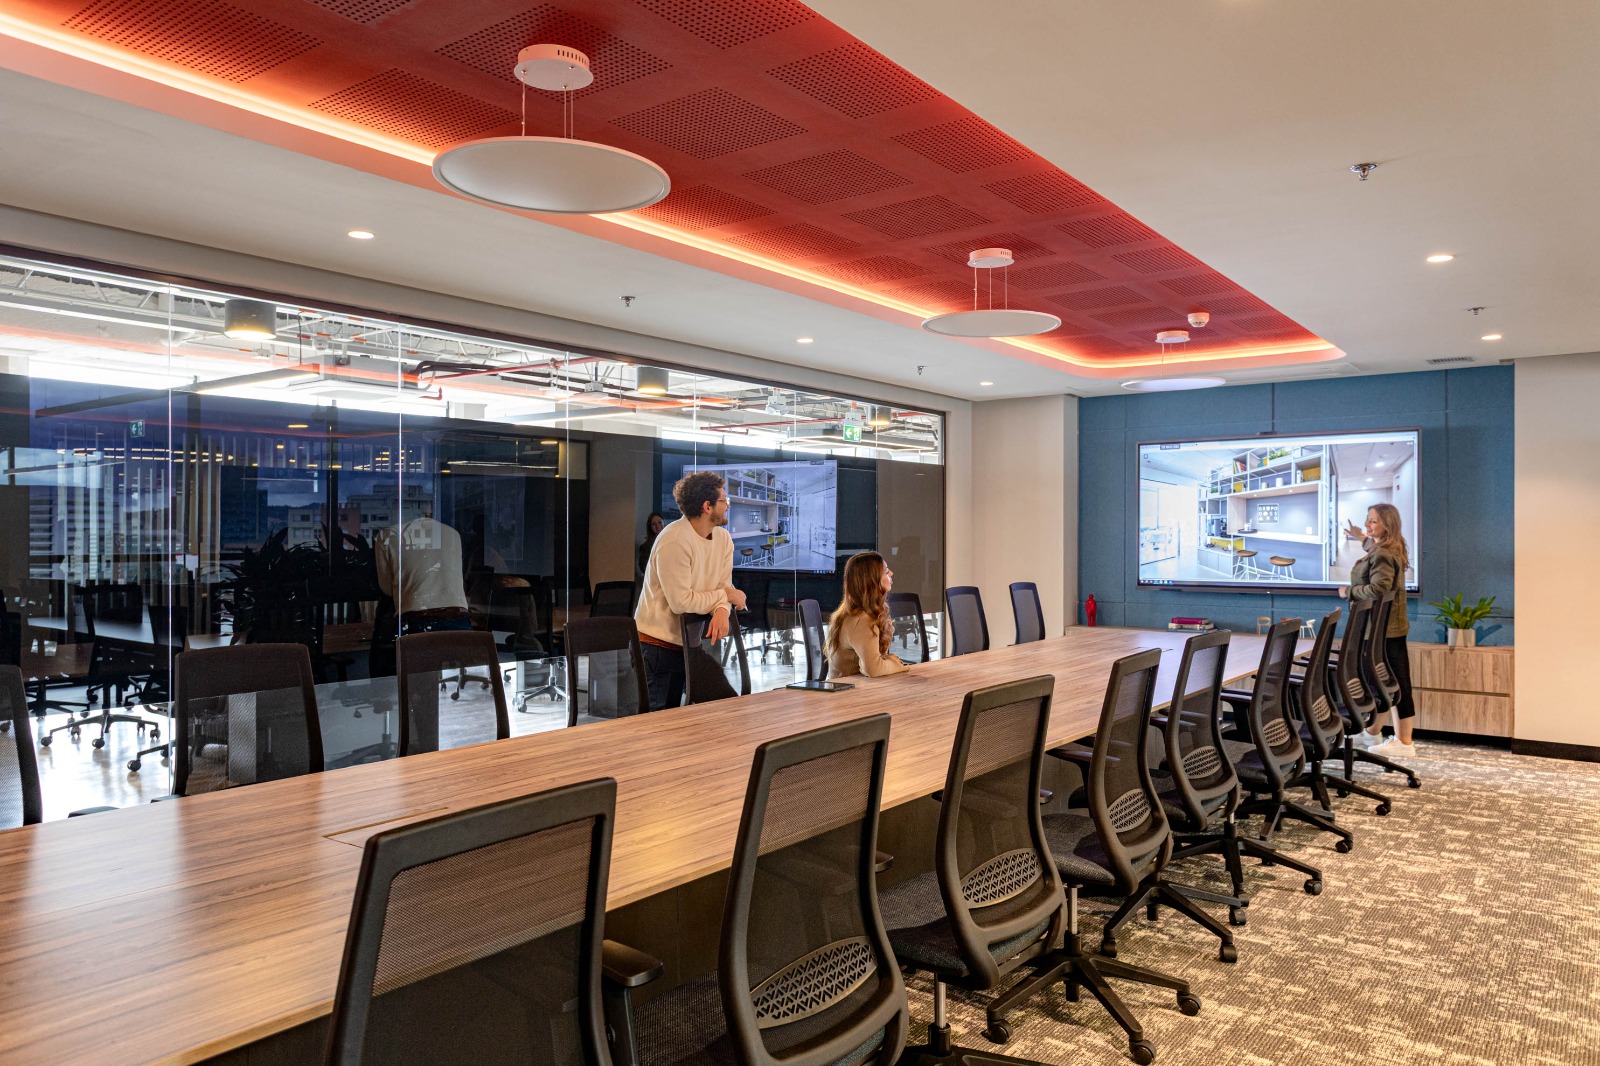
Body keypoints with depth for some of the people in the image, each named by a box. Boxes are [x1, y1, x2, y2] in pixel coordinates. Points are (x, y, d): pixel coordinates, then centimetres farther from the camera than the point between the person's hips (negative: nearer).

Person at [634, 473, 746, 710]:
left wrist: (722, 611, -23)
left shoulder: (723, 538, 3)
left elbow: (725, 586, 0)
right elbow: (681, 601, -26)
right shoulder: (673, 541, -23)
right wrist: (725, 595, -15)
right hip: (658, 643, -8)